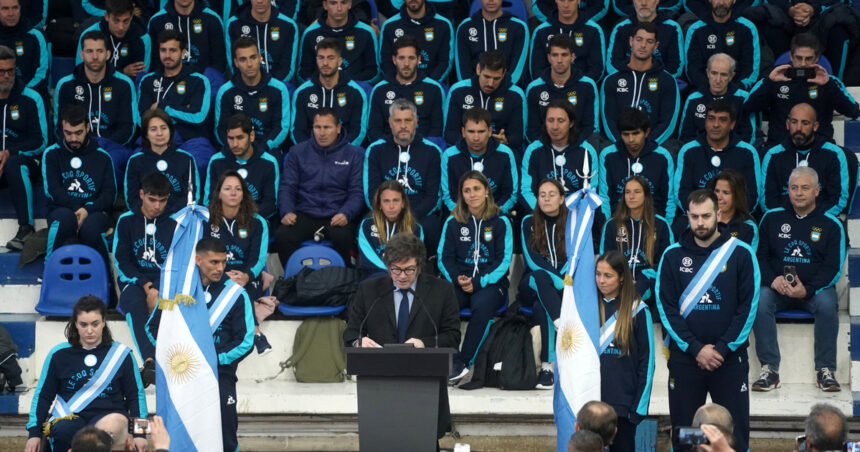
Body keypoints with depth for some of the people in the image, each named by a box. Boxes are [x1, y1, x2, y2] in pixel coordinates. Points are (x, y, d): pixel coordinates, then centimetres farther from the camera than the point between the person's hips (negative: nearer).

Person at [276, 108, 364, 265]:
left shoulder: (353, 155, 10)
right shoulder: (297, 152, 14)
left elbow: (357, 192, 5)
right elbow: (287, 187, 11)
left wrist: (346, 214, -15)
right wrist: (287, 212, -9)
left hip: (336, 217, -1)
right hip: (304, 215, 1)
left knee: (343, 237, -36)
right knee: (283, 236, -30)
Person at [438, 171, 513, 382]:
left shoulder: (500, 222, 5)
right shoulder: (453, 222, 11)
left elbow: (504, 260, 0)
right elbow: (444, 257, 9)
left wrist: (478, 282, -12)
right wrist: (457, 278, -11)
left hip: (490, 283, -2)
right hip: (459, 282, 2)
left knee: (481, 307, -36)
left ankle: (460, 363, -32)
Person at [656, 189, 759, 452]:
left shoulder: (740, 253, 0)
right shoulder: (673, 255, 4)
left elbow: (748, 306, -3)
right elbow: (666, 307, -1)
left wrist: (722, 348, -11)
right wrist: (696, 349, -10)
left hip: (730, 358, -1)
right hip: (684, 359, 1)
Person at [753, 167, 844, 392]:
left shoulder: (831, 224, 3)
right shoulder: (772, 218, 9)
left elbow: (833, 267, -2)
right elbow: (760, 256, 8)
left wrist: (807, 290, -18)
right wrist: (772, 280, -13)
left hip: (815, 288, -1)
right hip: (777, 286, 1)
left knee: (827, 305, -34)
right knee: (760, 303, -31)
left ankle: (825, 369, -22)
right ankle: (769, 369, -26)